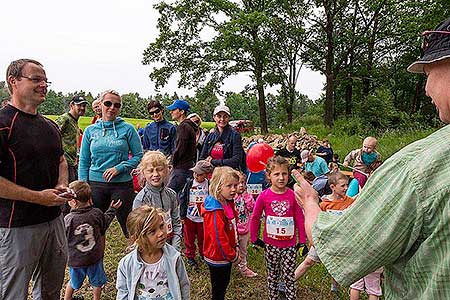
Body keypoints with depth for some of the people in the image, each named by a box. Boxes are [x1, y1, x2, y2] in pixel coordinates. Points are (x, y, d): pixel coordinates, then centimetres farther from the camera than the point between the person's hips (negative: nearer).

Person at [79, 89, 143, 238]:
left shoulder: (127, 129, -1)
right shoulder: (90, 130, 6)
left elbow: (139, 156, -2)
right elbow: (84, 162, 9)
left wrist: (119, 168, -14)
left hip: (122, 184, -2)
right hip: (96, 183, 3)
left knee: (128, 225, 6)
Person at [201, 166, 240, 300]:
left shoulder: (228, 204, 0)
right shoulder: (215, 211, -29)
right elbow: (219, 239, -28)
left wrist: (235, 247, 4)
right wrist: (233, 257, -16)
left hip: (226, 255, 9)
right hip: (218, 258, -8)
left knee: (223, 285, 25)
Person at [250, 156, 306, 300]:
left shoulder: (293, 195, -9)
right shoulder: (264, 196, -11)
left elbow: (300, 219, -2)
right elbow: (255, 218, 1)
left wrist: (302, 241, 1)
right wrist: (254, 238, 3)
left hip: (290, 244, 0)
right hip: (270, 244, 0)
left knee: (289, 276, 10)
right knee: (272, 275, 18)